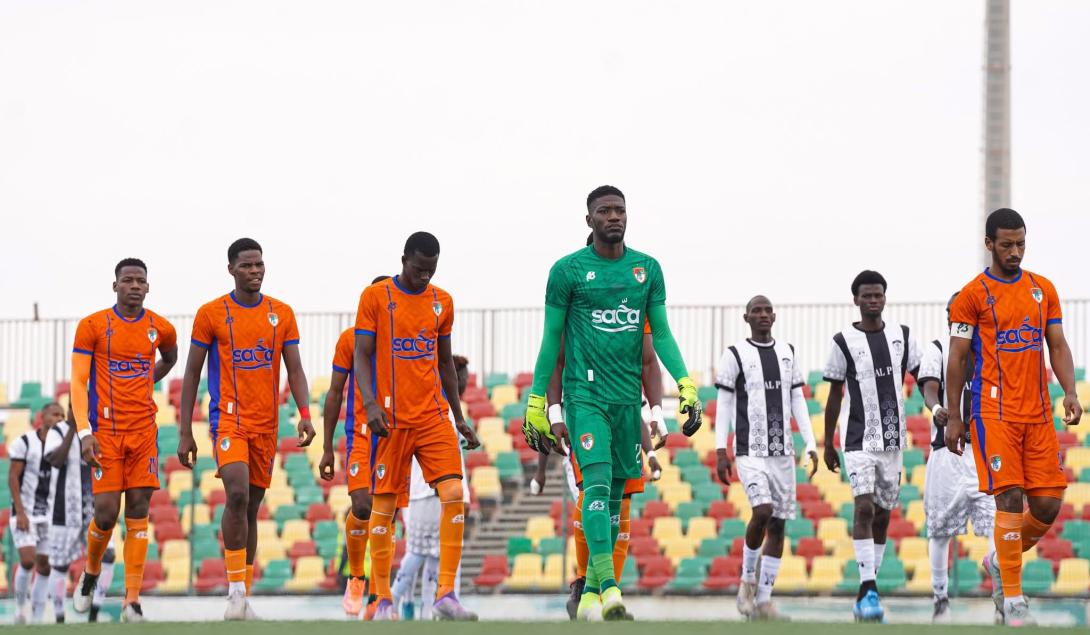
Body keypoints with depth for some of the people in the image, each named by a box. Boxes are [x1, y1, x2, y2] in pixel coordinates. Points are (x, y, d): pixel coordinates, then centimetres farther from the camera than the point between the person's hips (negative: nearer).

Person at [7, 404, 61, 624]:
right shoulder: (25, 442, -9)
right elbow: (12, 478, -10)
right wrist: (20, 513, -16)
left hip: (50, 513, 5)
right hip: (25, 512, -5)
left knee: (44, 566, 2)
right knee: (27, 560, -17)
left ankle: (37, 619, 8)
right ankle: (20, 606, 6)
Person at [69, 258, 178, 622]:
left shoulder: (161, 329, 5)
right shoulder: (92, 326, -4)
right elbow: (78, 382, -7)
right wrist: (84, 432, -17)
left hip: (144, 431, 2)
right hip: (105, 431, -2)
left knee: (138, 511, -4)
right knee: (106, 512, -8)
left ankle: (132, 601, -3)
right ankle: (90, 572, 23)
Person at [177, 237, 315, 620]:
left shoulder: (282, 314, 7)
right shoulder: (210, 314, -2)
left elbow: (295, 370, 6)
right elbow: (192, 374, 2)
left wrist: (305, 414, -11)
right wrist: (185, 433, -2)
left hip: (266, 425, 4)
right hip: (228, 420, -4)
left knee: (252, 507, 7)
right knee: (237, 495, -23)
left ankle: (243, 597, 15)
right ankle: (236, 591, -17)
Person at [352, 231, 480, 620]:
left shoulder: (442, 301, 10)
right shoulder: (375, 297, -2)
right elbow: (361, 357, -3)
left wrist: (459, 417, 18)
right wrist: (371, 404, -18)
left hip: (434, 417, 3)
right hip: (391, 419, -3)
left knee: (453, 494, -12)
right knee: (384, 505, 0)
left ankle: (446, 595, -12)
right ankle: (382, 599, 10)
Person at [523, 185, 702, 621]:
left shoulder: (647, 269, 10)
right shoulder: (568, 270, -1)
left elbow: (660, 333, 12)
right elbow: (551, 339, 3)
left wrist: (685, 384, -1)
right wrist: (535, 403, 2)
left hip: (628, 397, 4)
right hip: (585, 394, -4)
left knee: (615, 493, 6)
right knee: (597, 482, -19)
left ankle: (591, 593, 15)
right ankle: (608, 587, -28)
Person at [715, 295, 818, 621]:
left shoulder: (788, 353, 12)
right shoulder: (735, 355, -1)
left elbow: (798, 401, 13)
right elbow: (724, 405, -1)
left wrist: (811, 446, 6)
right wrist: (721, 452, -7)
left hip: (783, 451, 5)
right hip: (750, 451, -5)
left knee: (778, 524, 2)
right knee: (763, 511, -22)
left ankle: (763, 601, 8)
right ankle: (747, 581, 1)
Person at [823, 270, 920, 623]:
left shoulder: (903, 337, 6)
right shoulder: (844, 342, -1)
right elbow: (835, 395, 4)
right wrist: (828, 444, 6)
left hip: (893, 439, 4)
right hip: (858, 440, -4)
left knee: (883, 514, 7)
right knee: (864, 506, -18)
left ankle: (867, 592, 16)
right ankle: (869, 588, -21)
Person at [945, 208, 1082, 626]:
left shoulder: (1043, 290, 12)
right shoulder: (973, 295, -2)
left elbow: (1057, 346, 13)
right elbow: (957, 359, -1)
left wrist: (1070, 392, -3)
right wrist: (953, 418, -4)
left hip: (1038, 414, 5)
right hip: (995, 414, -5)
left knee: (1048, 504, 1)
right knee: (1009, 498, -12)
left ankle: (1004, 558, 29)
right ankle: (1013, 600, -10)